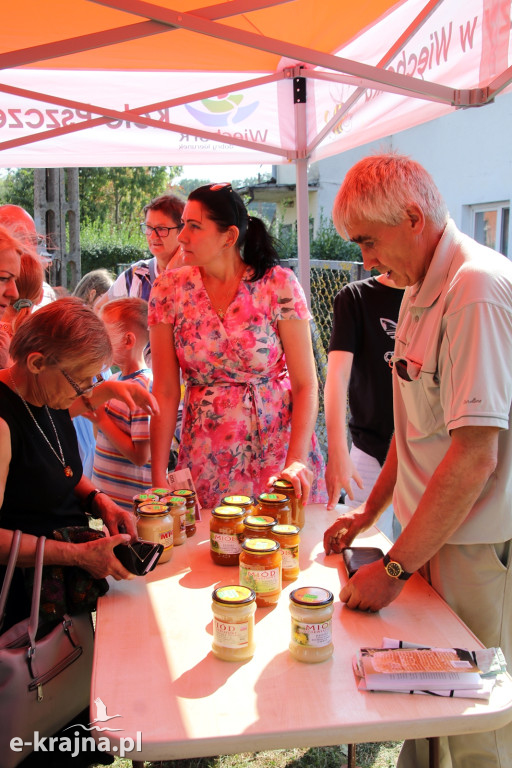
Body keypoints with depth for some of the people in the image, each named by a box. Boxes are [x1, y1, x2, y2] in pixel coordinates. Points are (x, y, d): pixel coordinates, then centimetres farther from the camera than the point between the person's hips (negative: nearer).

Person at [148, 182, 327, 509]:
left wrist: (297, 461, -20)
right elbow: (165, 391, -2)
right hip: (207, 455, 2)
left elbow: (306, 384, -9)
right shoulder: (169, 290, -3)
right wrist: (158, 477, -5)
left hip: (280, 443, -1)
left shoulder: (279, 284, -9)